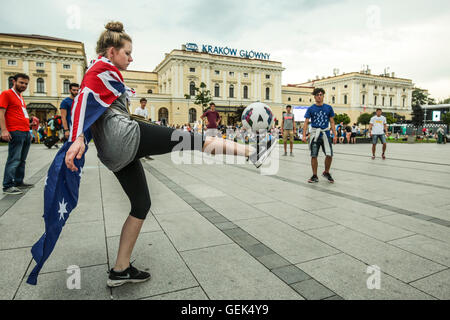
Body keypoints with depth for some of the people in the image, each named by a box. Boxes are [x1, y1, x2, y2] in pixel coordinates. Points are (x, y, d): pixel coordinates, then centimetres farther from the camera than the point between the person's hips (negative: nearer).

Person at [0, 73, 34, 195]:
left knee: (22, 160, 11)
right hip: (15, 133, -8)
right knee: (14, 160, -9)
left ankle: (19, 182, 19)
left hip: (26, 133, 8)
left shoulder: (20, 97, 23)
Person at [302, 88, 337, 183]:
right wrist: (304, 135, -10)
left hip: (325, 134, 1)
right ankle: (315, 176, 14)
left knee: (329, 155, -6)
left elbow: (332, 122, 8)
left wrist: (335, 135, 2)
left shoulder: (329, 108, 6)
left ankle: (326, 172, 19)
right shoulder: (310, 109, 3)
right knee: (314, 156, 1)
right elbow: (306, 123, 0)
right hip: (314, 134, -1)